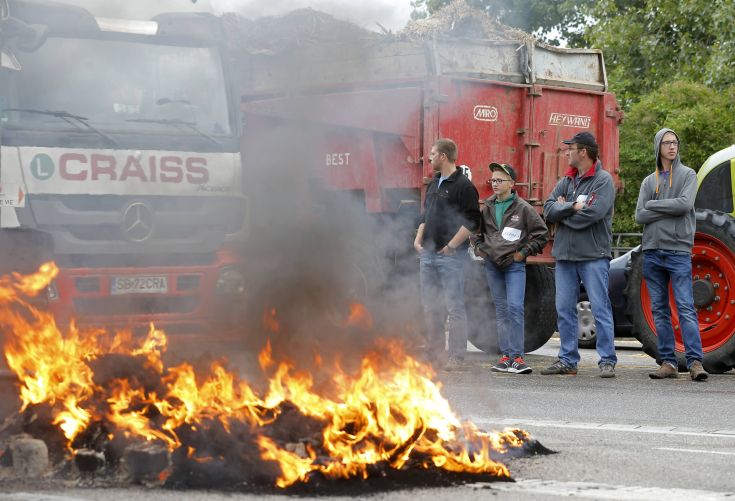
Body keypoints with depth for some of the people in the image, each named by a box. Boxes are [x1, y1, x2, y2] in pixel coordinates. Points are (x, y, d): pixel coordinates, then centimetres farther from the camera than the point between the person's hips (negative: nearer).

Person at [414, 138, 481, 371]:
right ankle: (434, 350, 20)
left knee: (454, 307, -6)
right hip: (428, 255, 9)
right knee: (430, 306, 12)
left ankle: (456, 356, -3)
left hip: (450, 256, -9)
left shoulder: (463, 186, -9)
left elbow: (471, 222, -14)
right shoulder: (433, 184, 17)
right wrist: (418, 240, 12)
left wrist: (450, 246, -15)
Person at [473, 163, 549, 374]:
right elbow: (476, 230, 26)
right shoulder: (487, 207, 10)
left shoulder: (523, 208, -3)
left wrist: (524, 252, -5)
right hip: (492, 264, 5)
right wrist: (479, 248, 11)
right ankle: (506, 356, 9)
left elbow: (542, 233, -1)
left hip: (514, 265, -5)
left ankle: (517, 356, -13)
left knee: (515, 308, -13)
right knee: (501, 311, 7)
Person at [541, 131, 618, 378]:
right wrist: (572, 207, -13)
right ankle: (567, 360, 15)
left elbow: (593, 213, -19)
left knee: (600, 308, -5)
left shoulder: (603, 180, -5)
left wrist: (562, 211, -6)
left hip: (593, 256, -7)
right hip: (565, 255, 7)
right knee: (564, 310, 8)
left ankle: (607, 361, -2)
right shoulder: (566, 182, 15)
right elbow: (548, 209, 3)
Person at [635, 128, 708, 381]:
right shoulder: (649, 181, 14)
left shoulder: (687, 175, 5)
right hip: (652, 251, 4)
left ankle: (695, 361, -15)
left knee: (686, 307, -11)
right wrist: (669, 210, -8)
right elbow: (640, 216, 2)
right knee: (660, 310, 5)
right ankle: (668, 362, 9)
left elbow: (685, 204, -13)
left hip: (678, 251, -4)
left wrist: (653, 204, -4)